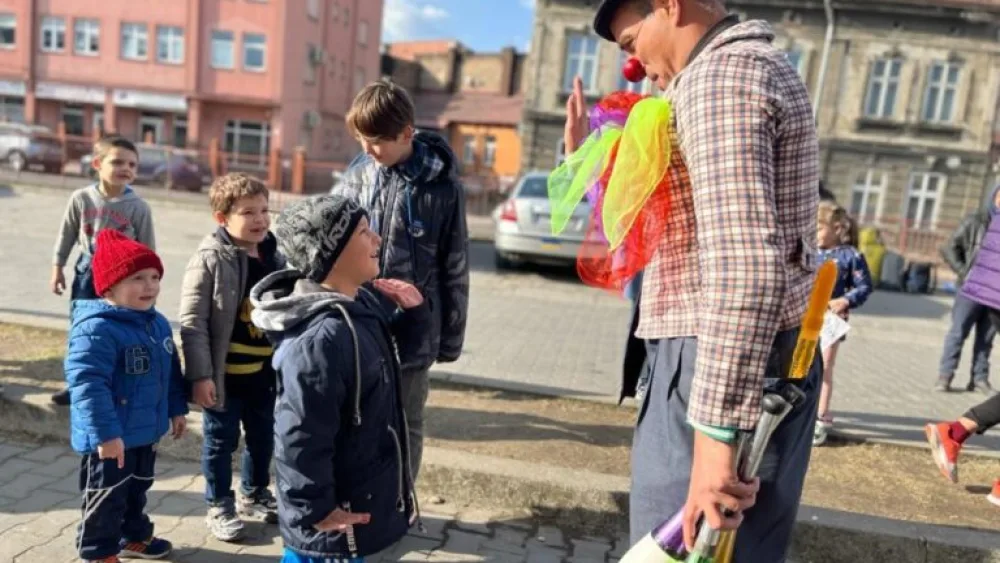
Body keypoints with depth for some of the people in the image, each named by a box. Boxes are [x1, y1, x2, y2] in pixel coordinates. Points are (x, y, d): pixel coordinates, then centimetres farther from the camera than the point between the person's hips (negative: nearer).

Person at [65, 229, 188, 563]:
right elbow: (87, 385, -30)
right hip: (111, 438, -8)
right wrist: (105, 434, -31)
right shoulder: (96, 330, -26)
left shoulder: (157, 323, 3)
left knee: (137, 489, 26)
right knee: (106, 499, 9)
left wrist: (177, 409, 16)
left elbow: (171, 371, 13)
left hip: (146, 431, 8)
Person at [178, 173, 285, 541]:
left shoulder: (274, 257, 2)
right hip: (226, 373, -6)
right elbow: (192, 322, -17)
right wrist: (200, 375, -19)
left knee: (263, 437, 20)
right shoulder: (210, 259, -16)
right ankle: (219, 507, 30)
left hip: (265, 371, 6)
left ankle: (254, 495, 41)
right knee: (221, 441, 11)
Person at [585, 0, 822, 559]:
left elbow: (746, 266, -25)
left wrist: (715, 432, -25)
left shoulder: (720, 75, -13)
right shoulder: (760, 64, 19)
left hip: (730, 372, -10)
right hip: (776, 362, 10)